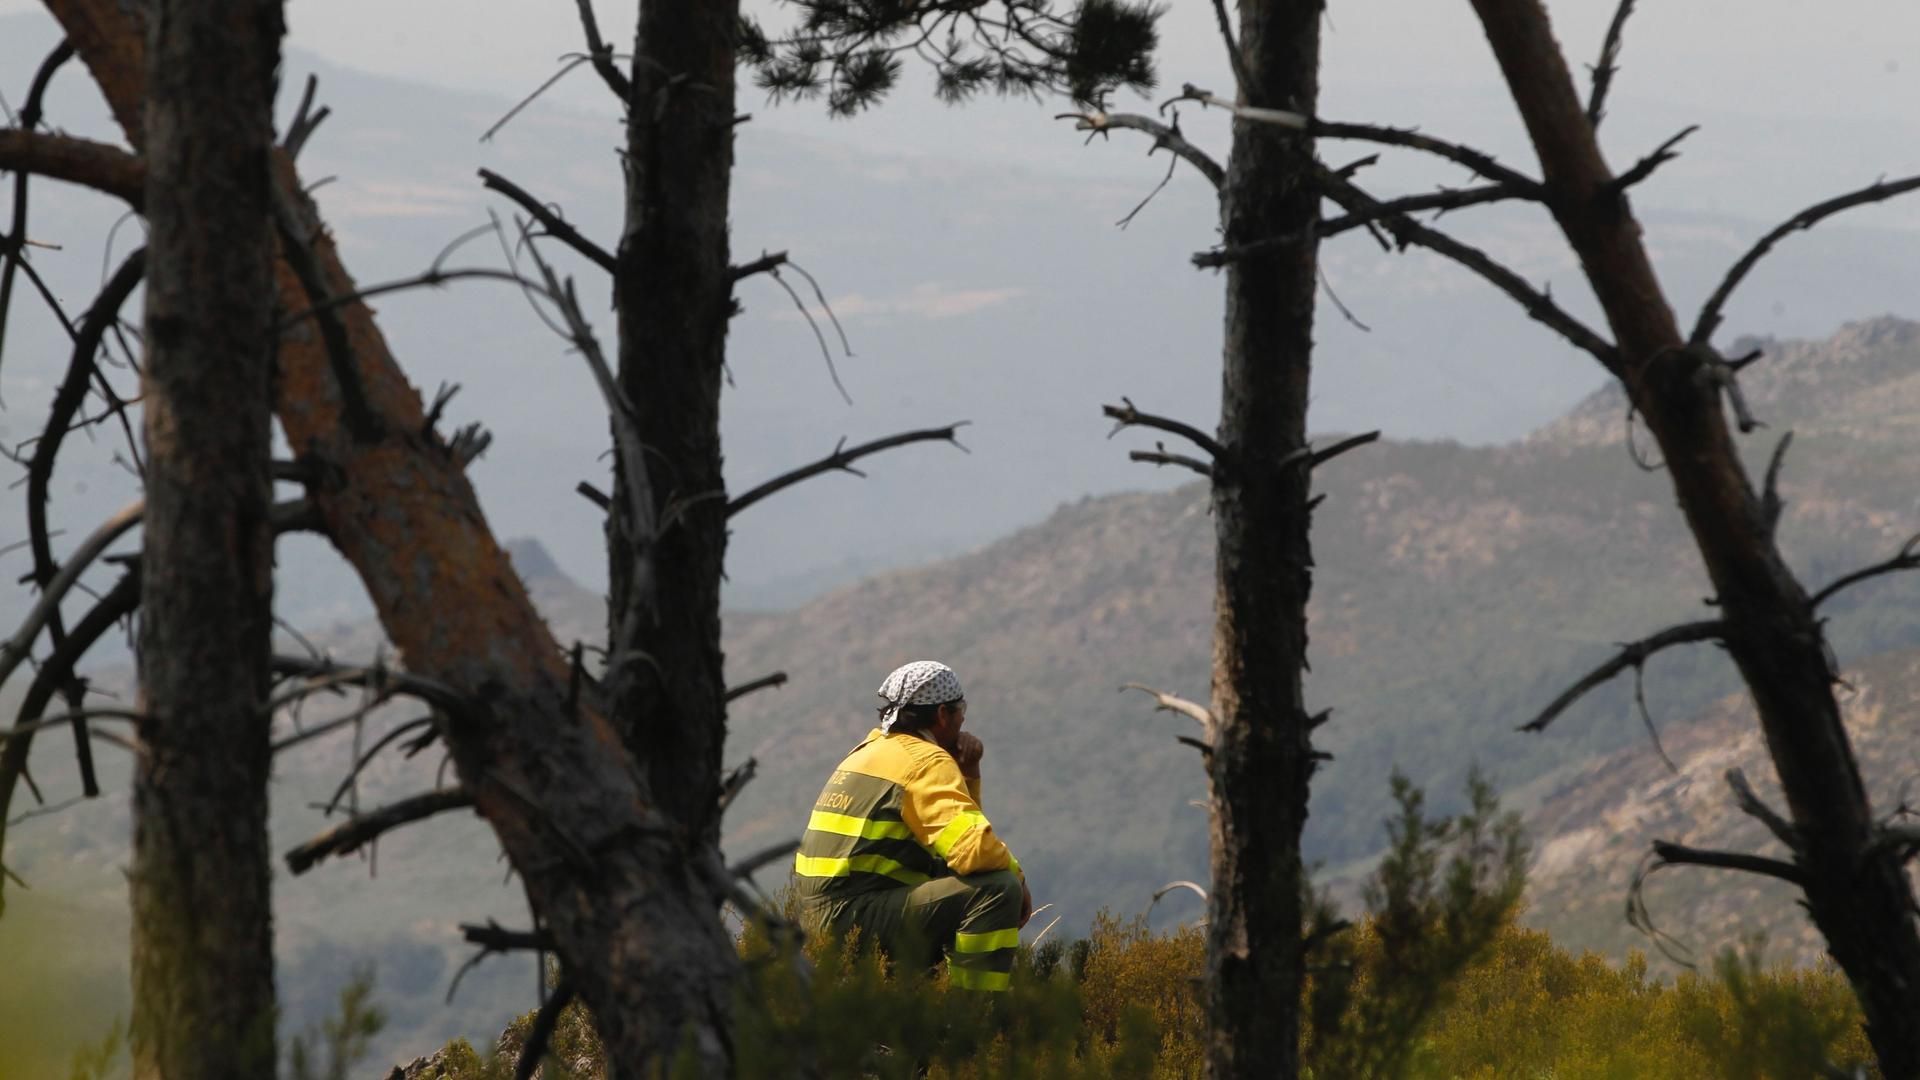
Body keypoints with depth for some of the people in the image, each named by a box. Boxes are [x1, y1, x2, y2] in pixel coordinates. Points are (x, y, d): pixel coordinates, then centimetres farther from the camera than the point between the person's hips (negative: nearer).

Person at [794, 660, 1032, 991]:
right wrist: (1016, 874, -3)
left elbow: (953, 823, 28)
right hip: (858, 918, -10)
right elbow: (973, 848, -22)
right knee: (998, 889, -19)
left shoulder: (874, 749, 20)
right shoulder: (927, 761, -9)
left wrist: (968, 770, 14)